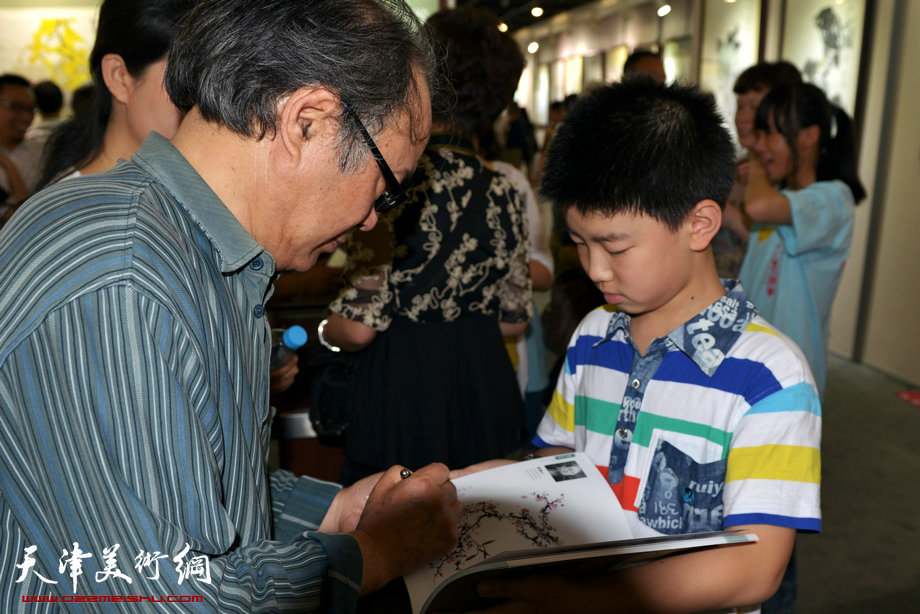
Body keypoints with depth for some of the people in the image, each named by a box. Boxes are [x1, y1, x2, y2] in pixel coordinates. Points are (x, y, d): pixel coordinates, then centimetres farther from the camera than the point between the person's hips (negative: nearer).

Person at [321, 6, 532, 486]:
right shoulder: (502, 191, 0)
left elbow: (360, 327, -17)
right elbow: (514, 320, 7)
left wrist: (324, 330, 5)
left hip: (401, 396, -5)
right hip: (485, 388, 6)